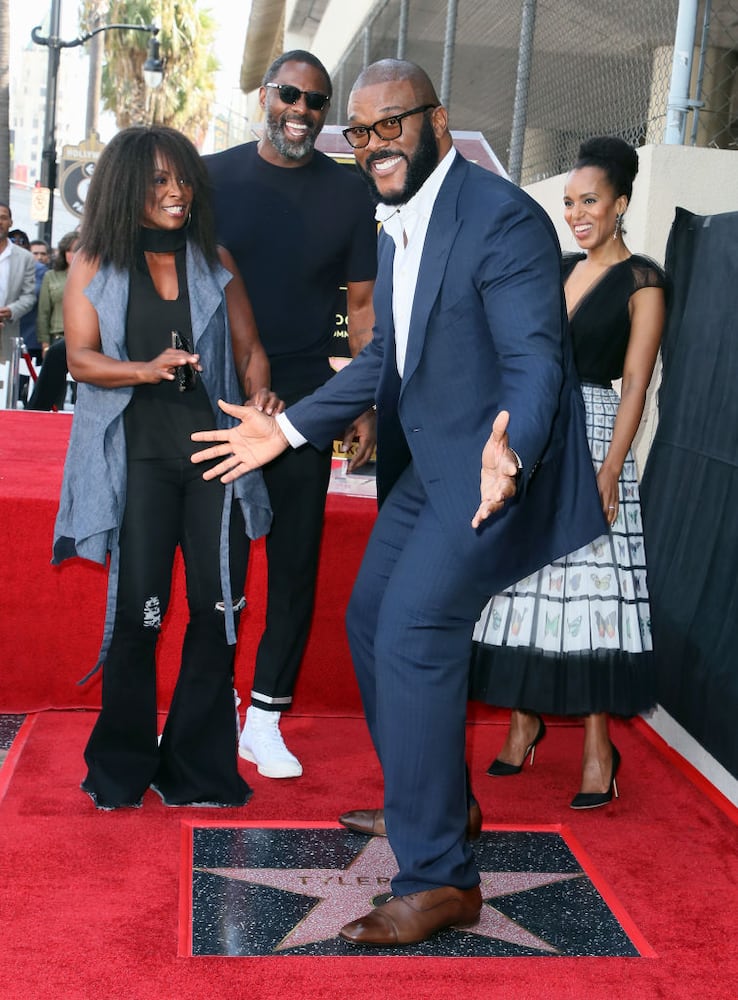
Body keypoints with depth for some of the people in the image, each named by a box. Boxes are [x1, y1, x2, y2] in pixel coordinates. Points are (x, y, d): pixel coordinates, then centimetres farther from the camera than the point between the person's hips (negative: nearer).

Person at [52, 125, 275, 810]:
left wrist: (259, 397, -10)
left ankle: (197, 767, 15)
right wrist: (147, 370, -19)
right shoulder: (94, 264, 6)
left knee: (217, 608, 0)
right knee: (138, 607, -5)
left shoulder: (214, 260, 12)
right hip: (139, 451, -2)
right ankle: (122, 766, 14)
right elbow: (81, 357, -1)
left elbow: (249, 348, 11)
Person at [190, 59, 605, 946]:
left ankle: (438, 877, -8)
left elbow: (535, 361, -24)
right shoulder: (395, 225, 10)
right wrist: (286, 428, 12)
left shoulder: (502, 218, -19)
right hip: (427, 464, 10)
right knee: (370, 617, 16)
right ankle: (437, 800, 34)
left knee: (414, 632, -19)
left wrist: (508, 451, -44)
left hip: (497, 462, -10)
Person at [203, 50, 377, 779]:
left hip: (304, 402, 1)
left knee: (295, 563, 3)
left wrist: (368, 405, -2)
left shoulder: (348, 194, 3)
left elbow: (362, 305, 5)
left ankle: (265, 718, 15)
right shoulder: (214, 177, 3)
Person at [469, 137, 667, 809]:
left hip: (591, 437, -6)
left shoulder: (641, 282, -4)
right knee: (524, 579, 7)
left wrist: (609, 470, -18)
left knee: (590, 584, -6)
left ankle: (598, 747, 4)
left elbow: (634, 385, -10)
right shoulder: (559, 269, 14)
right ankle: (526, 721, 20)